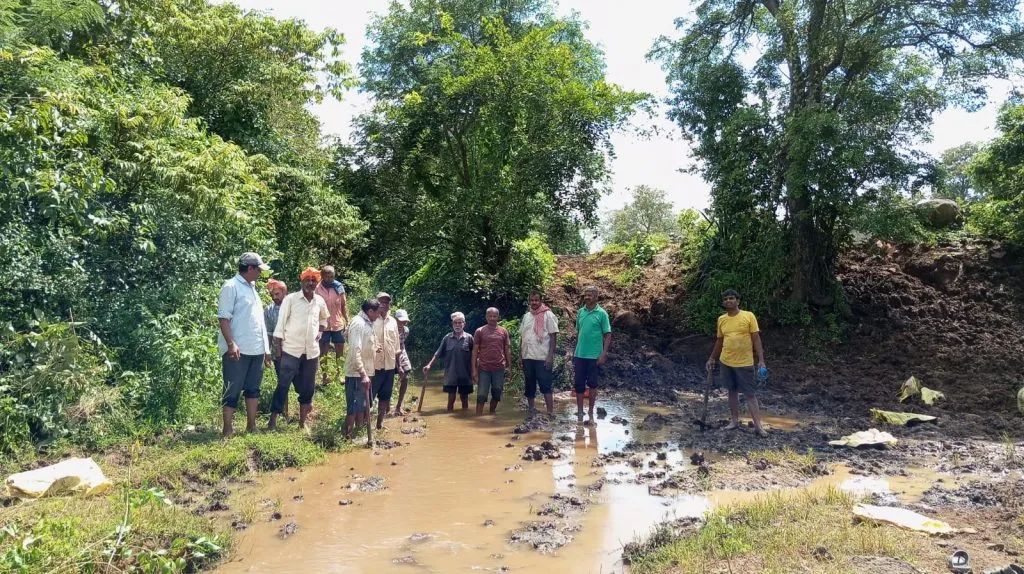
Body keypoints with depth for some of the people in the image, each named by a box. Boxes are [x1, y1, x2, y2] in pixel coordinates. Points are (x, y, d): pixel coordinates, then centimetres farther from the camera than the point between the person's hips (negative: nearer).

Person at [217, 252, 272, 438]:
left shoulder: (252, 287, 17)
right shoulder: (231, 286, -8)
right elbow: (223, 317, -15)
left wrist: (265, 348, 19)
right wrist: (231, 343, -24)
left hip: (256, 349, 8)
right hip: (237, 350, -8)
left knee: (253, 389, 13)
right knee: (232, 391, -1)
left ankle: (251, 426, 21)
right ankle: (228, 430, 7)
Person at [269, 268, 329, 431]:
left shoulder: (320, 301, 5)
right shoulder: (290, 299, -6)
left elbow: (325, 318, 25)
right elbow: (281, 323, -5)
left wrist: (320, 332, 9)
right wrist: (277, 347, -7)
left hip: (312, 351, 4)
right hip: (291, 350, -4)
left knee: (307, 387, 10)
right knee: (283, 385, -2)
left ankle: (302, 422, 21)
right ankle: (273, 420, 7)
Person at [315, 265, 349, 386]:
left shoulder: (339, 287, -2)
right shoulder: (317, 289, -9)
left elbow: (343, 305, 5)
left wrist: (347, 321, 1)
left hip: (338, 324, 2)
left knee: (340, 350, 9)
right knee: (323, 351, 7)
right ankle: (325, 375, 17)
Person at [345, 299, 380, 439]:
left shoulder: (367, 323, 14)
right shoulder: (358, 323, -17)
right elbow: (355, 351, -25)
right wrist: (363, 374, -27)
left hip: (365, 372, 10)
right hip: (357, 374, -10)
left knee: (364, 407, 16)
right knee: (354, 407, -5)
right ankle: (348, 437, 1)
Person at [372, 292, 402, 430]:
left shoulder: (393, 321, 11)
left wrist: (397, 357, 16)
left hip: (390, 364, 6)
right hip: (374, 364, -6)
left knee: (385, 395, 13)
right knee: (369, 394, -1)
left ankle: (380, 421, 24)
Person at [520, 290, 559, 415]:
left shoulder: (548, 315, -5)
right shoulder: (526, 316, 11)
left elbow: (553, 336, -8)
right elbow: (522, 336, 14)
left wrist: (550, 356, -14)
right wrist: (520, 355, 10)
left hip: (542, 357, -6)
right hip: (527, 357, 6)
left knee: (545, 385, -5)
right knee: (529, 385, 11)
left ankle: (550, 412, -1)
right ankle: (531, 410, 22)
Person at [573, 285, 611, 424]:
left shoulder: (602, 313, -6)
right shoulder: (580, 312, 7)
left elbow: (608, 335, -6)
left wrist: (604, 354, -13)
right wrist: (574, 352, 12)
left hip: (594, 355, -3)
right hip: (580, 355, 4)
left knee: (593, 384, 7)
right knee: (579, 384, 6)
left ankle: (591, 412, 20)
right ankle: (579, 413, 15)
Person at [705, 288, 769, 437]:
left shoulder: (749, 316, -8)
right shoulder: (721, 319, 4)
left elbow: (756, 339, -8)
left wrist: (761, 360, -14)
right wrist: (712, 359, 17)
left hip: (745, 363, -4)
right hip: (726, 362, 4)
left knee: (750, 394, -1)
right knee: (732, 391, 14)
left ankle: (758, 426, 3)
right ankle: (735, 421, 25)